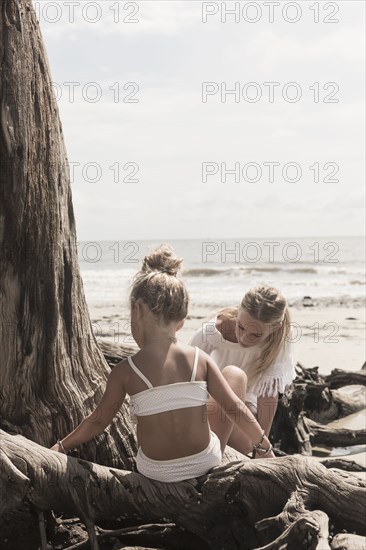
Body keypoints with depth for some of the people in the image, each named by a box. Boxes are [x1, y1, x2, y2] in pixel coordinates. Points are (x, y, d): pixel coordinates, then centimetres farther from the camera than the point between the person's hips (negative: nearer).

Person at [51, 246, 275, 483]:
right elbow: (236, 408, -8)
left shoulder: (125, 371, -14)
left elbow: (99, 420, -4)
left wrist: (61, 446, 14)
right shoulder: (201, 359, -12)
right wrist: (264, 446, 8)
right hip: (206, 463, -1)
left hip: (155, 471, 1)